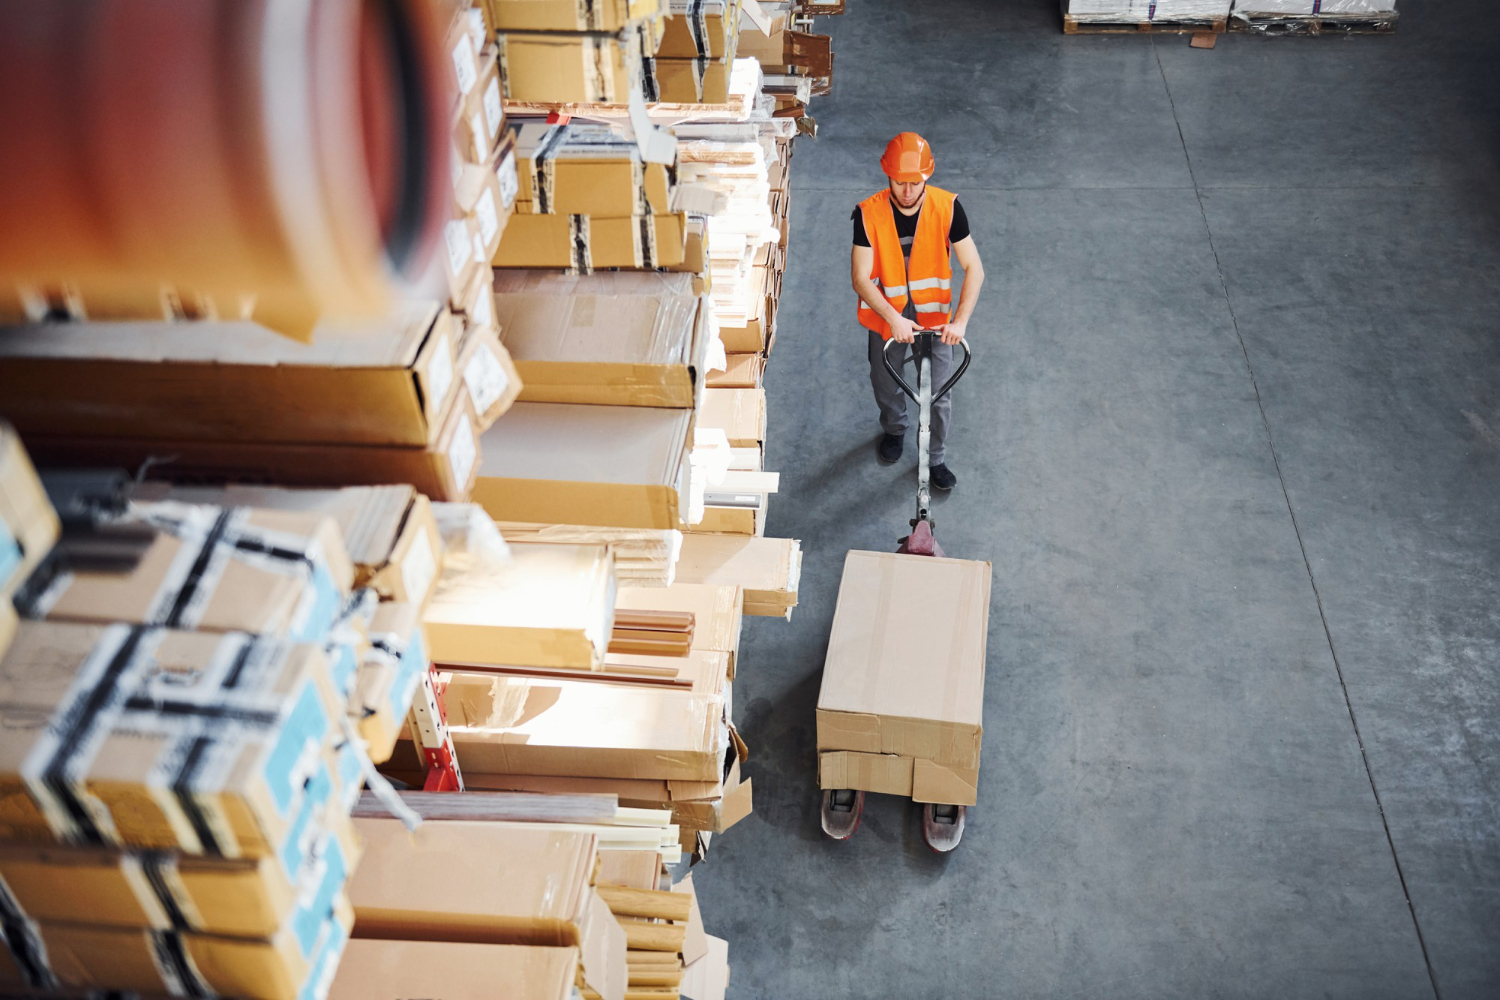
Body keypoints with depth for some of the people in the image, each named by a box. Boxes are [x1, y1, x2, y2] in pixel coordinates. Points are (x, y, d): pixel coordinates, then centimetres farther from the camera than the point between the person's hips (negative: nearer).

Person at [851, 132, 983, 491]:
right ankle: (894, 430, 55)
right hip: (886, 320, 0)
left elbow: (973, 268, -17)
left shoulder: (947, 207, -20)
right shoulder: (869, 213, -22)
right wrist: (893, 317, -35)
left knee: (939, 395, 11)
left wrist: (960, 320, -29)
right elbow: (861, 278, -22)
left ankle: (936, 458, 37)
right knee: (886, 387, 23)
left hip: (935, 319, 0)